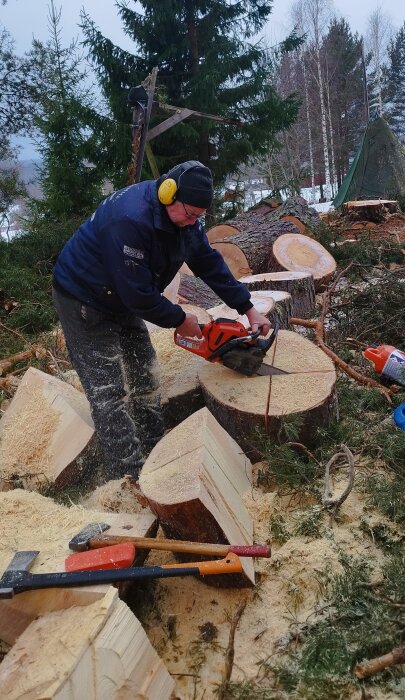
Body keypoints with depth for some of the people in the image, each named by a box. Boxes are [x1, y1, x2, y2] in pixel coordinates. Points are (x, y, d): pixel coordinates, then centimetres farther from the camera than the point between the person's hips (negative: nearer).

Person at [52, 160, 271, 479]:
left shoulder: (183, 215, -8)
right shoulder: (130, 219, -36)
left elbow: (210, 262, -1)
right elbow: (138, 292, -31)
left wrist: (249, 309, -3)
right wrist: (179, 320, -17)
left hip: (123, 298, 9)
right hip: (84, 300, -8)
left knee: (145, 378, 9)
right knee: (111, 391, -9)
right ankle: (132, 480, -3)